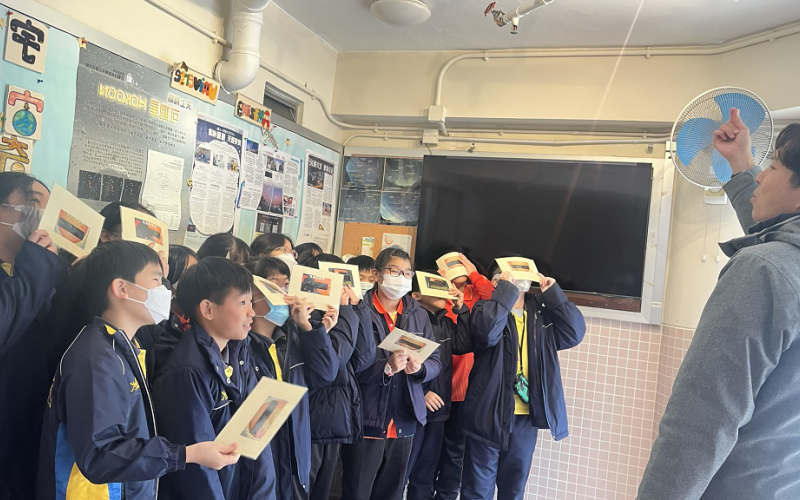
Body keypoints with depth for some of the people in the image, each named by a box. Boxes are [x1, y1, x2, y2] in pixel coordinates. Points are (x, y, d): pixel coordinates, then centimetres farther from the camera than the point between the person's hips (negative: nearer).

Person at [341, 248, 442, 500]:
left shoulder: (419, 314, 10)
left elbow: (435, 361, 8)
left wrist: (420, 367, -13)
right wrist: (386, 367, -26)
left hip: (403, 422, 5)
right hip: (365, 420, -5)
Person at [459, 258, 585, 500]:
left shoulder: (541, 310, 8)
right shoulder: (488, 307, -5)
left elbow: (574, 333, -3)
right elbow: (488, 333, -26)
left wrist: (553, 293, -6)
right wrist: (506, 290, -20)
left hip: (526, 415, 4)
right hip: (490, 412, -4)